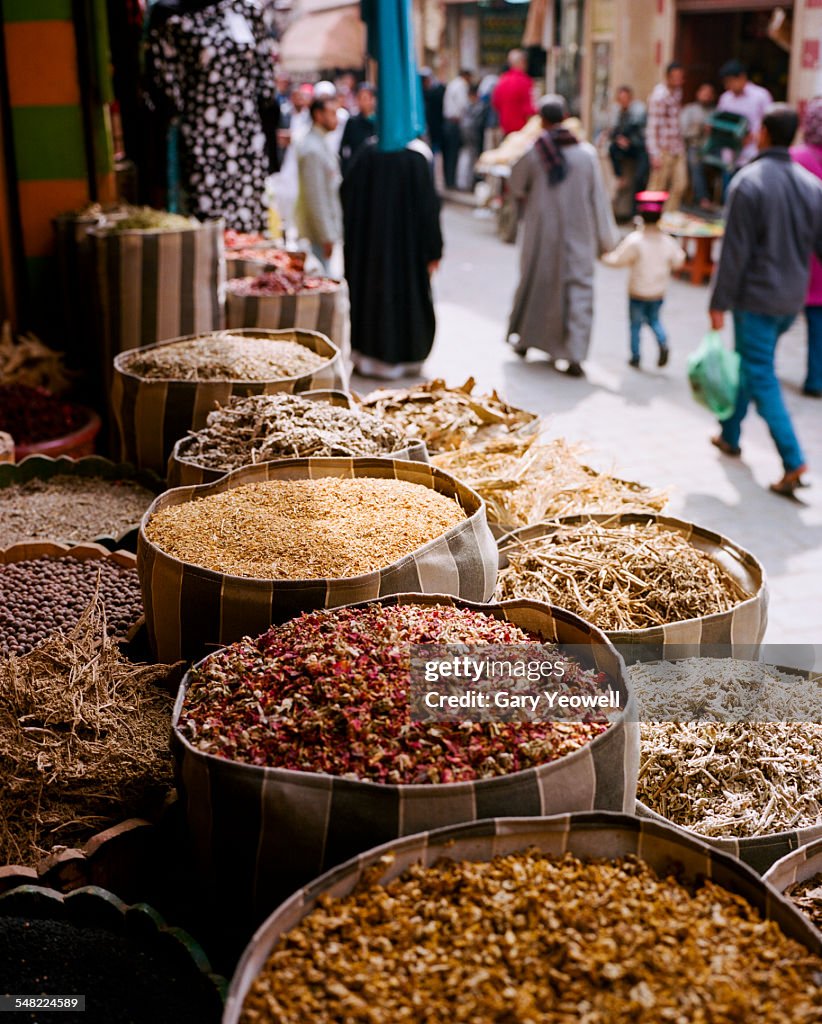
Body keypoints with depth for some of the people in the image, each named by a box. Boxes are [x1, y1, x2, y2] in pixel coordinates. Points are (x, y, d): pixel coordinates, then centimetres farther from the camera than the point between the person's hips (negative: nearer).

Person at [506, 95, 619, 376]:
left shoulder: (532, 153, -9)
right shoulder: (586, 153, -6)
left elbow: (516, 188, 6)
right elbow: (598, 198, -3)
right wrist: (606, 238, 4)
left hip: (541, 233, 0)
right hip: (578, 234, 0)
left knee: (535, 283, 19)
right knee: (579, 288, 4)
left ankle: (524, 339, 35)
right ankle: (575, 355, -5)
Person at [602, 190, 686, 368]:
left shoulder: (634, 240, -19)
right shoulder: (667, 241, -7)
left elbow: (618, 260, -15)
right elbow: (677, 263, 4)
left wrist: (605, 257, 5)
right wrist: (680, 253, 26)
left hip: (637, 293, -3)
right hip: (658, 293, 3)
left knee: (636, 324, 11)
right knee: (654, 320, 23)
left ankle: (635, 358, 15)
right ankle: (663, 343, -2)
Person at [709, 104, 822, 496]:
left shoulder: (748, 182, -15)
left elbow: (735, 251, -15)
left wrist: (720, 303, -10)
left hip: (756, 298, -7)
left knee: (761, 379, -3)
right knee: (752, 364, 23)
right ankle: (730, 434, 37)